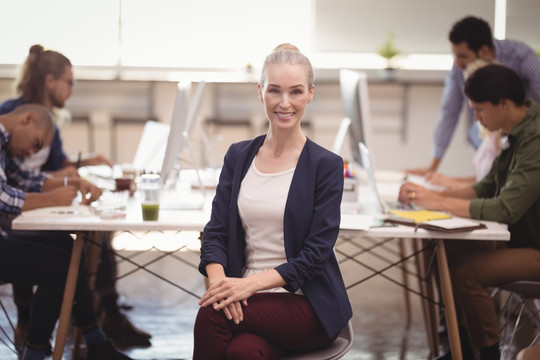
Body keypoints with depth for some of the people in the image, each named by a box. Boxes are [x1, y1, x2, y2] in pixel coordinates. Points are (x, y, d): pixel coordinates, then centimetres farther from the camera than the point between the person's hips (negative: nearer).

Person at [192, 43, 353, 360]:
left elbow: (316, 254, -10)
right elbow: (216, 231, 4)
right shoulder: (238, 156, 10)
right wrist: (218, 280, -17)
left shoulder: (326, 165, -4)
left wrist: (251, 283, -23)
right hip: (248, 299, 3)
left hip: (308, 306, -3)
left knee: (212, 314, -30)